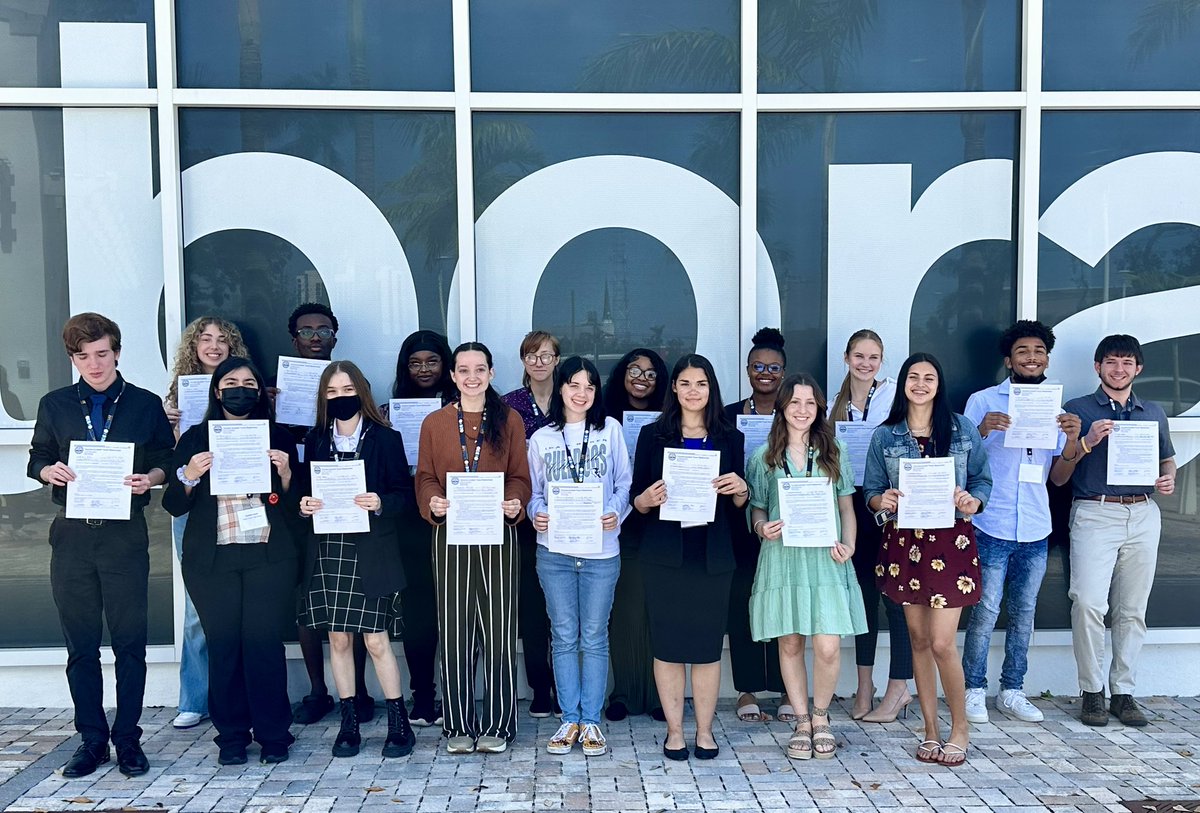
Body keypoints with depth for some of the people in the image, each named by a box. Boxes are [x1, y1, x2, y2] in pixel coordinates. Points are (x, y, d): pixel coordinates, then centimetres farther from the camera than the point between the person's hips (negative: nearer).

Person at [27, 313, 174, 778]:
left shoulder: (146, 404, 4)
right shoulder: (54, 405, 10)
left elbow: (167, 460, 6)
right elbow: (37, 459, 14)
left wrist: (151, 477, -15)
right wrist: (49, 471, -8)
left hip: (125, 534, -2)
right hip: (71, 535, 2)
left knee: (129, 643, 2)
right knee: (80, 645, 8)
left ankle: (128, 739, 13)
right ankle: (92, 739, 20)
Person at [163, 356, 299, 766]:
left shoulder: (278, 437, 8)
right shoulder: (195, 438, 8)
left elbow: (294, 505, 6)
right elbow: (174, 505, 5)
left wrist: (285, 473, -12)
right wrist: (188, 476, -13)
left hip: (269, 557, -1)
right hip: (212, 560, 1)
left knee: (265, 642, -3)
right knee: (223, 645, 2)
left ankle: (273, 733, 10)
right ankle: (231, 735, 15)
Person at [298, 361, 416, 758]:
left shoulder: (386, 438, 0)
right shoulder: (315, 440, 10)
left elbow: (404, 494, -2)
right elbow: (304, 490, 13)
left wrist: (380, 502, -20)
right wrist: (304, 504, -9)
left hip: (371, 552, -3)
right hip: (327, 550, 4)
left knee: (376, 639, -3)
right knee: (338, 638, 7)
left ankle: (399, 723, 10)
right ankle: (349, 722, 19)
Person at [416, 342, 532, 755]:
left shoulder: (508, 420, 6)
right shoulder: (434, 423, 8)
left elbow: (519, 477, 5)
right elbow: (425, 478, 8)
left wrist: (515, 503, -15)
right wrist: (432, 502, -13)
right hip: (450, 534, 1)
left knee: (499, 629, 2)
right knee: (453, 631, 4)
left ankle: (497, 724, 14)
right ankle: (459, 725, 16)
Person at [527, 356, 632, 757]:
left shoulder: (610, 430, 5)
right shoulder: (541, 438, 8)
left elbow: (624, 484, 4)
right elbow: (535, 492, 9)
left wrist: (615, 512, -15)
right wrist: (536, 513, -12)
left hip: (601, 551, -1)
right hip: (554, 551, 1)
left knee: (594, 638, 5)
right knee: (564, 637, 8)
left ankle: (591, 721, 16)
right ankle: (570, 720, 19)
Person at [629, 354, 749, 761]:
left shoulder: (730, 438, 8)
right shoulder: (653, 435, 4)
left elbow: (738, 508, 11)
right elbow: (635, 499, 4)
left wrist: (740, 490, -10)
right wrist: (647, 500, -17)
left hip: (713, 556, 1)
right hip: (664, 555, -1)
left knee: (708, 645, 6)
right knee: (667, 644, 3)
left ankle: (705, 731, 19)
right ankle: (674, 731, 17)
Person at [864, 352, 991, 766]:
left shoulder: (963, 429, 3)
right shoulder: (884, 436, 5)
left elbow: (983, 480, 7)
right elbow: (870, 491, 7)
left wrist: (972, 502, -13)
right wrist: (883, 500, -16)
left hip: (951, 542, -2)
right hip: (904, 541, 2)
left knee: (942, 642, -6)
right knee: (918, 639, 9)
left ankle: (960, 727, 16)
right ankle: (931, 728, 23)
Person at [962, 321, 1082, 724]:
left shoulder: (1054, 408, 12)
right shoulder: (983, 401, -1)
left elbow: (1058, 477, 9)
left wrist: (1072, 440, -9)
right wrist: (981, 431, -20)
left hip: (1036, 530, 5)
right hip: (991, 528, -4)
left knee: (1023, 614, 11)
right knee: (985, 612, -3)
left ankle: (1011, 691, 22)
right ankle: (974, 690, 10)